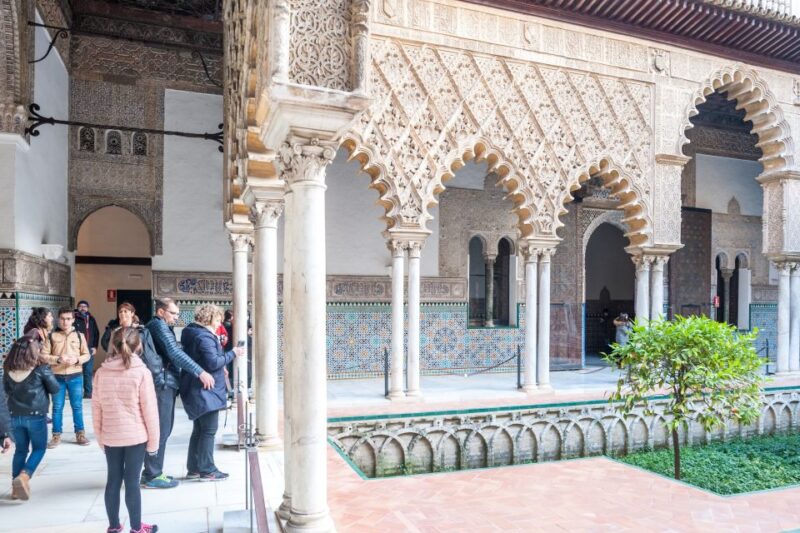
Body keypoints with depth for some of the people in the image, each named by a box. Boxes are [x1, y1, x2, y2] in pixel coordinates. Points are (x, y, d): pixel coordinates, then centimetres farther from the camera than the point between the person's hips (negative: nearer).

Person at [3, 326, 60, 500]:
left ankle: (16, 487, 21)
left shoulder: (8, 370, 0)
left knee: (21, 449, 18)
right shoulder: (41, 368, -13)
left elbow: (7, 392, 13)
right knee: (39, 448, 12)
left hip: (15, 416, 4)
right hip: (36, 416, -4)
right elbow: (55, 389, -3)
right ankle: (23, 476, -8)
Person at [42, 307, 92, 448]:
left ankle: (80, 433, 18)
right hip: (57, 377, 0)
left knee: (77, 406, 7)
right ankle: (56, 435, 20)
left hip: (76, 377, 0)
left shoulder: (79, 336, 3)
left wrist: (77, 359, -15)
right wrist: (58, 359, -18)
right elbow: (43, 355, -4)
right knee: (57, 407, 7)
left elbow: (86, 355, 5)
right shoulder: (51, 336, 0)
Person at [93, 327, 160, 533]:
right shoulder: (141, 372, -12)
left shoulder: (101, 372, -1)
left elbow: (96, 408, 5)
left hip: (110, 437, 3)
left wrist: (100, 437, 16)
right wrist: (153, 440, -1)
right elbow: (150, 409, -10)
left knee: (113, 481, 14)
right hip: (136, 436, -3)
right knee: (132, 482, 5)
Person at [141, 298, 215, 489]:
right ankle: (153, 476, 3)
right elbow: (174, 352, -21)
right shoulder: (158, 325, -10)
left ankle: (151, 471, 25)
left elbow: (172, 353, 21)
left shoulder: (159, 326, 20)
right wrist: (200, 372, -25)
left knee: (163, 429, 16)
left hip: (165, 384, 10)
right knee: (160, 430, -4)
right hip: (162, 384, -10)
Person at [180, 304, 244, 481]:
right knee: (209, 430, -2)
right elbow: (213, 362, -24)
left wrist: (221, 368, 17)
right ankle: (207, 470, 5)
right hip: (206, 390, -10)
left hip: (196, 390, 10)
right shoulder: (204, 337, -19)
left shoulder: (192, 333, 13)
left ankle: (193, 468, 24)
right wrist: (233, 353, -16)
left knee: (199, 429, 17)